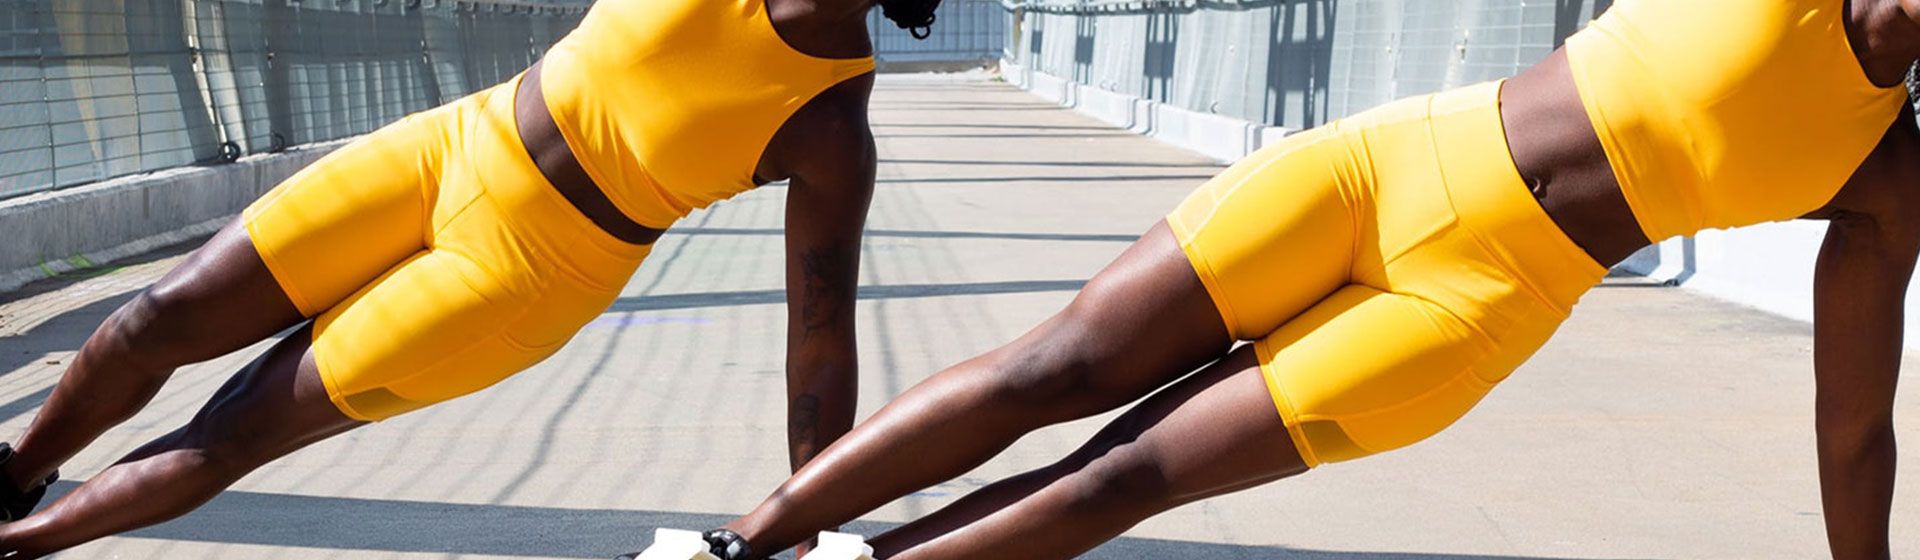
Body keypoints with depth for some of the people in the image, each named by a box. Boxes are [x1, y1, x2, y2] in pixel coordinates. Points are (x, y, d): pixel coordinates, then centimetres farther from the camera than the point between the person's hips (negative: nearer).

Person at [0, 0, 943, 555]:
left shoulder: (831, 130, -21)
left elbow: (823, 343, -19)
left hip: (530, 270, -4)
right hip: (453, 145, 5)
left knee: (232, 436, 4)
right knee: (158, 323, 8)